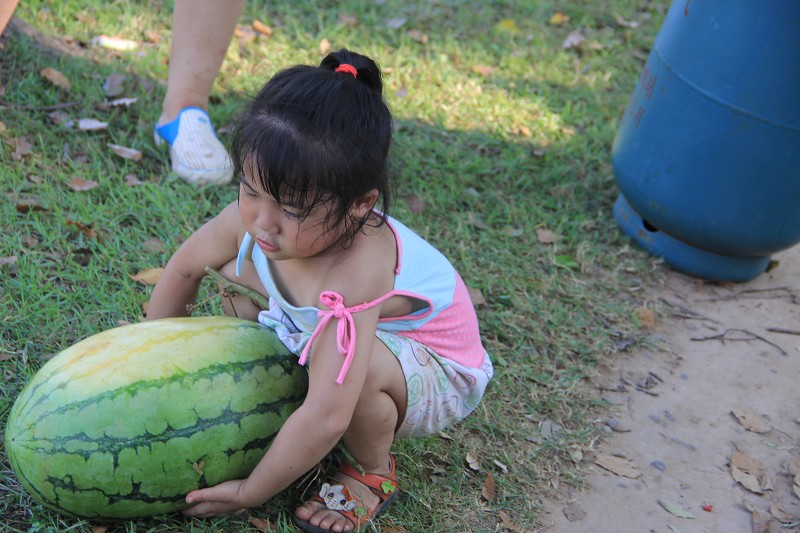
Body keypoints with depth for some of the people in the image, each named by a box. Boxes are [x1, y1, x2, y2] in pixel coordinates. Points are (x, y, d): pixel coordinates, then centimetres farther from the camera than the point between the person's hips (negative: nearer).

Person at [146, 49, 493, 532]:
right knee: (235, 269, -5)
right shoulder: (254, 217, -23)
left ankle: (374, 473, -6)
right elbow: (185, 266, -1)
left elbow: (327, 418, -44)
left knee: (358, 365, -39)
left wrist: (250, 493, -30)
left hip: (435, 375, -6)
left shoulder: (353, 277, -44)